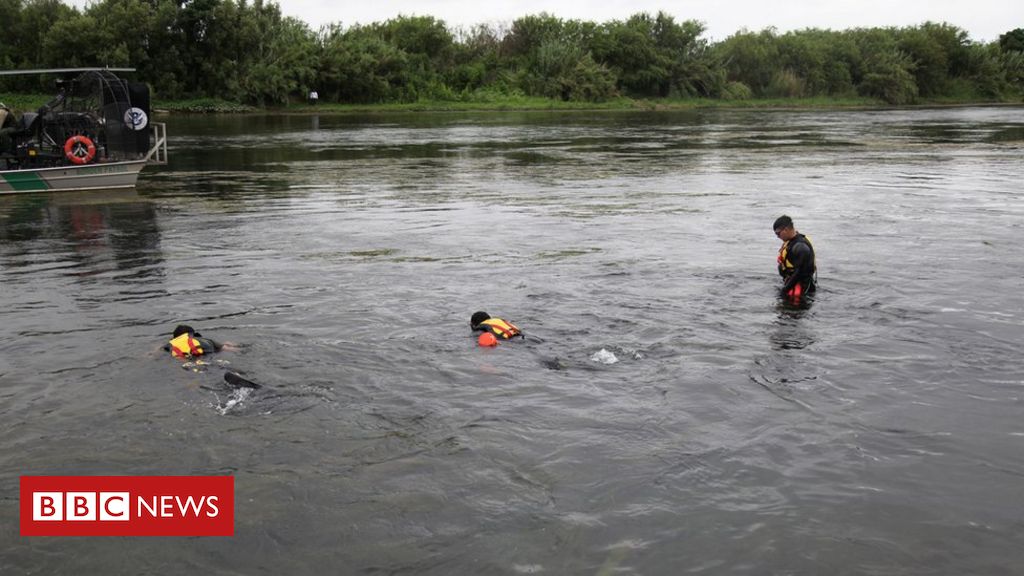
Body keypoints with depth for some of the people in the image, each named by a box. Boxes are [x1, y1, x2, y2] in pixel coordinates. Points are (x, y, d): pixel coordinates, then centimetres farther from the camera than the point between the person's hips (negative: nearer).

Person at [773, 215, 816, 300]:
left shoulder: (800, 247, -20)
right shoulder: (790, 241, 10)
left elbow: (800, 272, -22)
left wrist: (786, 289, -18)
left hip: (801, 283, -10)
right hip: (790, 280, 10)